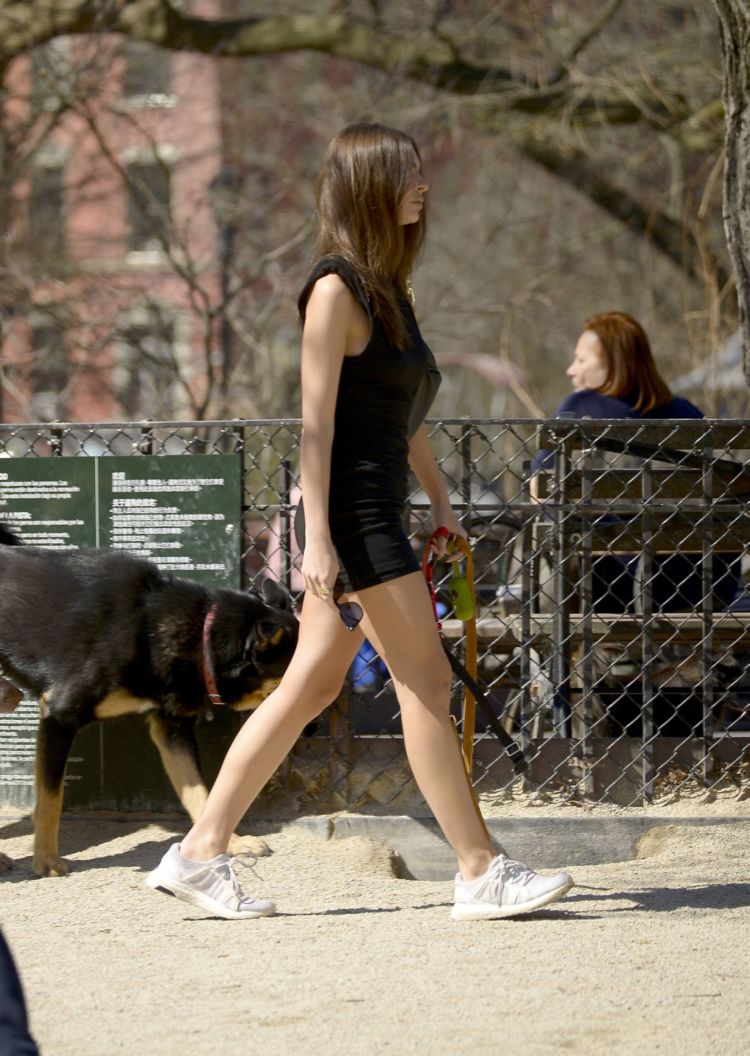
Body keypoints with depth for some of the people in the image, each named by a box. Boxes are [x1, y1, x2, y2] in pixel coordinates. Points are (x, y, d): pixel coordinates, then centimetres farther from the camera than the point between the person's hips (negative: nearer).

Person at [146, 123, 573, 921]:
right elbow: (316, 419, -16)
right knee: (426, 679, -5)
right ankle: (480, 872, 0)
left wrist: (438, 498, 23)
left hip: (377, 511, 10)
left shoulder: (385, 286, 16)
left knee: (311, 686, 9)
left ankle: (199, 853, 12)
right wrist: (317, 536, -20)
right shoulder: (336, 289, -12)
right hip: (351, 511, -10)